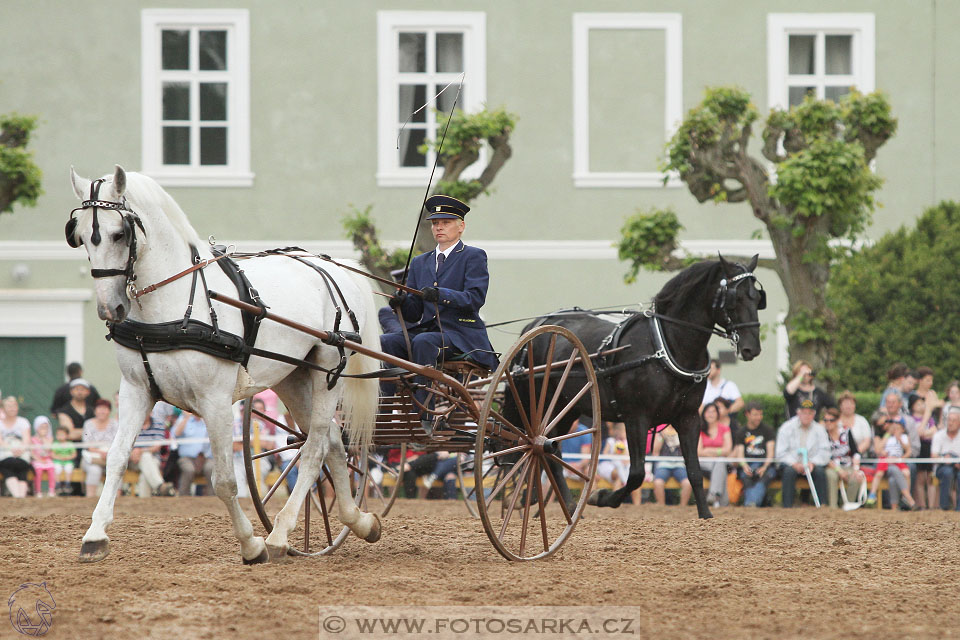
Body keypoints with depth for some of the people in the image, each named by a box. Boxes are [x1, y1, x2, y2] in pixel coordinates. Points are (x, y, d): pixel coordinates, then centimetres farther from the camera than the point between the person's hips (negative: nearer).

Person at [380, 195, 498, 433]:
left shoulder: (473, 257, 4)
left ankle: (424, 417, -41)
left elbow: (476, 297, -13)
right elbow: (415, 313, 17)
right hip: (426, 330, 6)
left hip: (461, 334, -6)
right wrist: (402, 303, -7)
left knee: (423, 341, -37)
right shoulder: (420, 262, 21)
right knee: (382, 342, -20)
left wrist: (441, 295, -28)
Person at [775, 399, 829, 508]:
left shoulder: (819, 429, 6)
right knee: (789, 471, -35)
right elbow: (781, 454, -7)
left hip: (812, 464, 2)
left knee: (820, 471, -30)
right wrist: (795, 464, -23)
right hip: (790, 463, -2)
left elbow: (825, 452, -3)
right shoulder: (787, 428, 0)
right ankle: (787, 506, -36)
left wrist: (812, 463, -21)